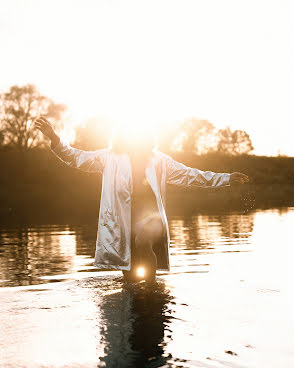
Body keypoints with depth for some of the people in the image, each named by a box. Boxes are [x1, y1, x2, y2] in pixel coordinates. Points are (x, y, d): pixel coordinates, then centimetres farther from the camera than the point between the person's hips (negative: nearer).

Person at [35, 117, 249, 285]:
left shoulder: (158, 160, 8)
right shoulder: (111, 158, 6)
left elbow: (190, 174, 13)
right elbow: (78, 158, 1)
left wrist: (227, 178, 13)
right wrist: (54, 139, -14)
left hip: (150, 218, -1)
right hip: (121, 224, 1)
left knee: (143, 239, -35)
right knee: (129, 280, 5)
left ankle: (152, 282, -17)